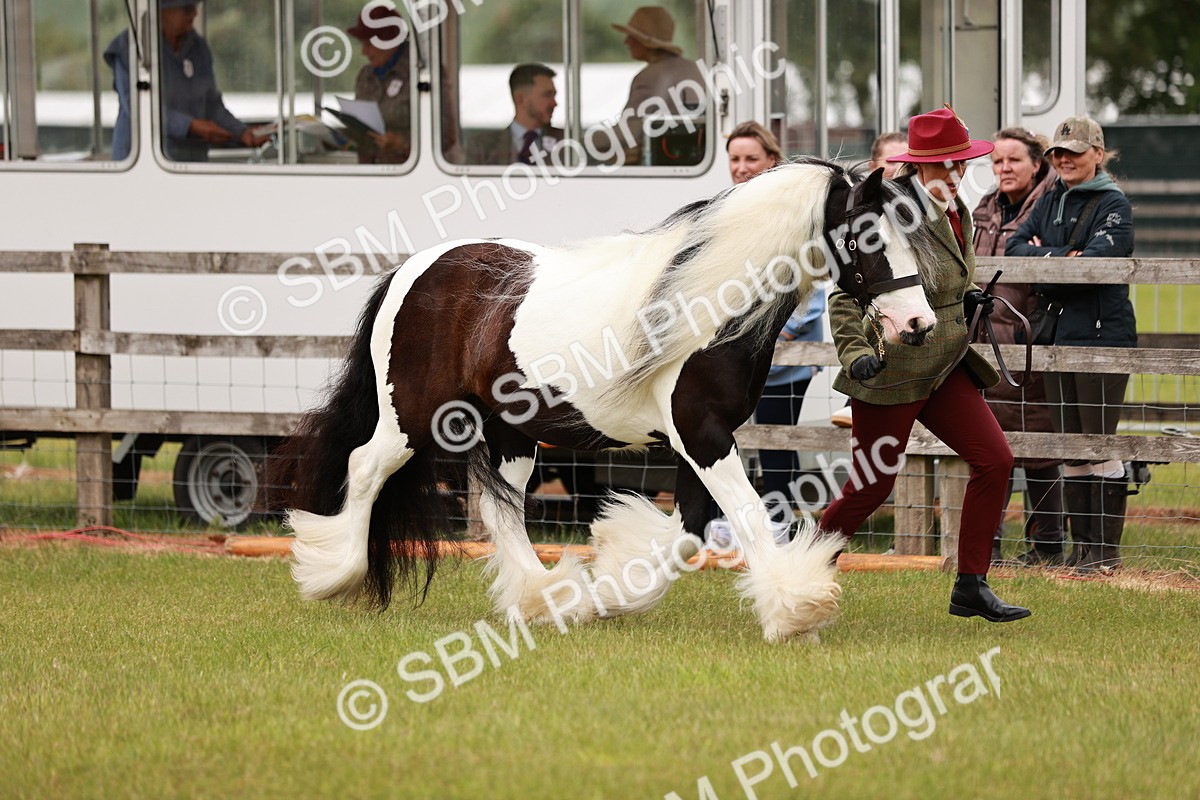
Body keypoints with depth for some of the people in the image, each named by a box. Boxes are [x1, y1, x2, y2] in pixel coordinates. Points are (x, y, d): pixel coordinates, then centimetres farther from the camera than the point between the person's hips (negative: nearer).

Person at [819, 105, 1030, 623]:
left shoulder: (956, 213, 10)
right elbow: (846, 292, -17)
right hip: (892, 371, -8)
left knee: (995, 460, -3)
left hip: (945, 366, 8)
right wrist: (855, 352, -29)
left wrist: (968, 303, 9)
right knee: (871, 486, -1)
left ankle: (971, 588, 4)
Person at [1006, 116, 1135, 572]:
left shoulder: (1113, 204, -4)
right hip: (1057, 335, 7)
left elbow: (1100, 259, -18)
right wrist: (1062, 257, -10)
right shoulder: (1050, 202, 16)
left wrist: (1043, 259, -8)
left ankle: (1107, 548, -2)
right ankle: (1081, 546, 14)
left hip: (1103, 333, -7)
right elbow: (1015, 249, 7)